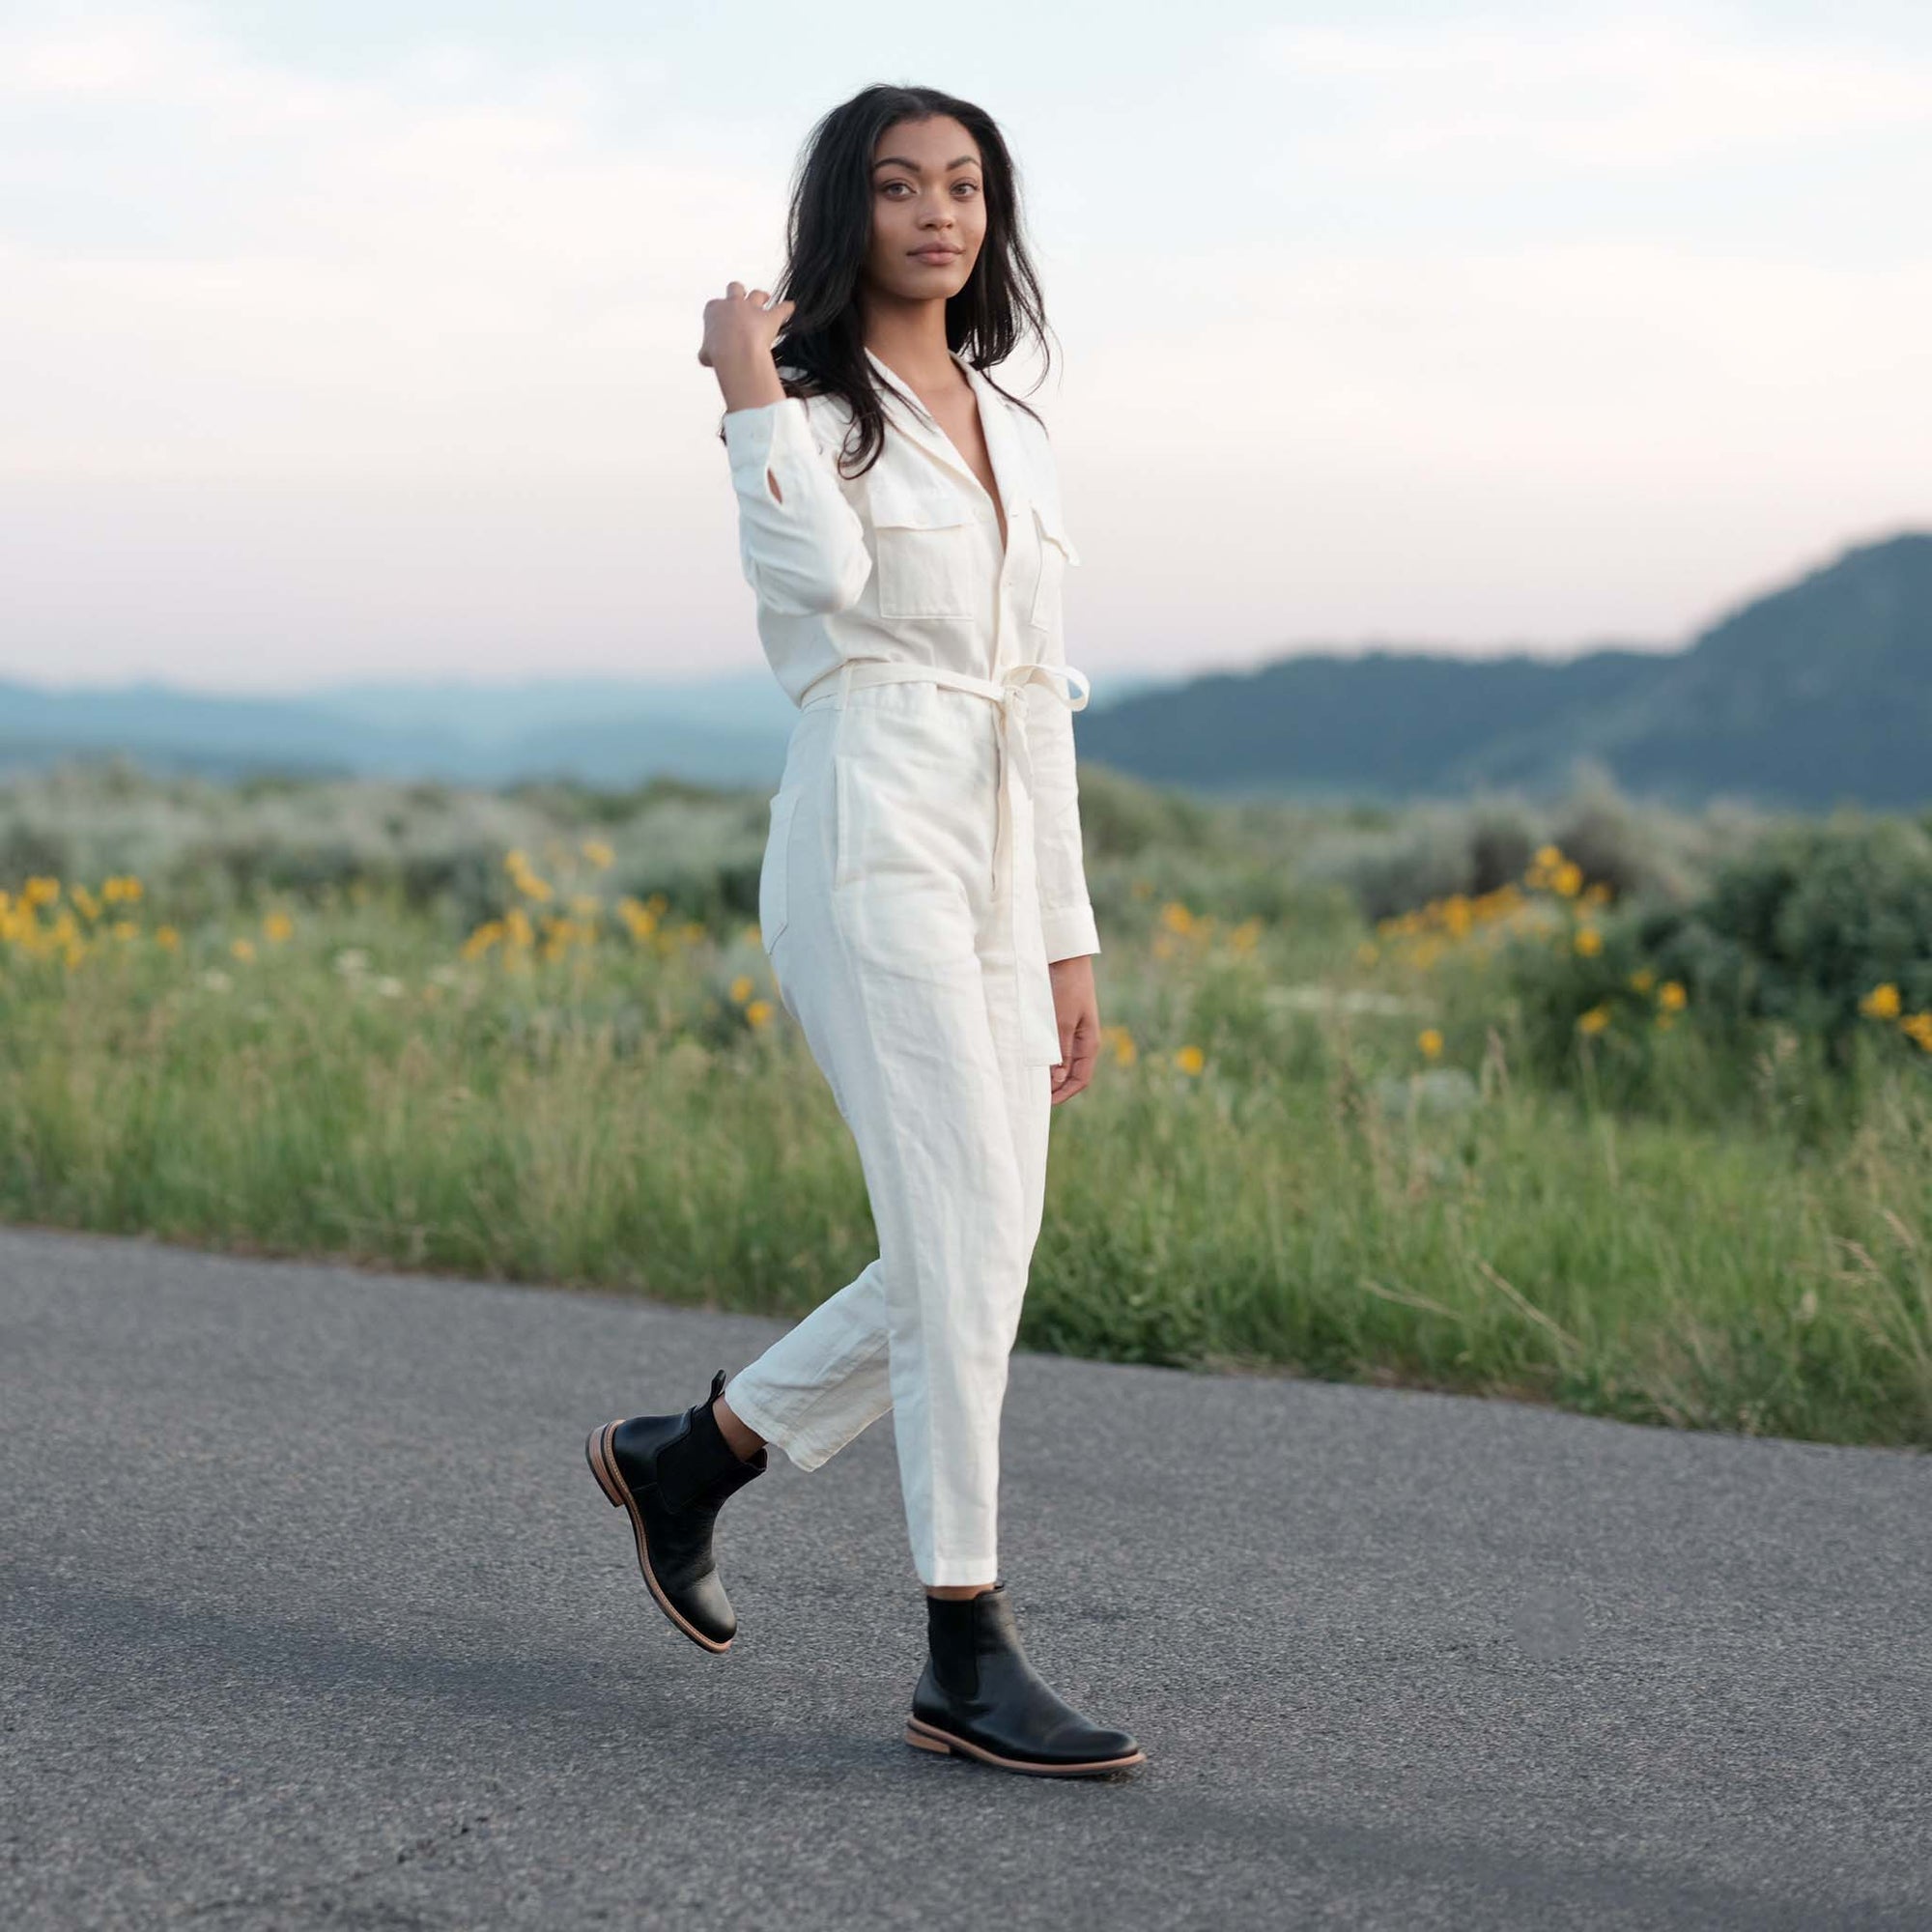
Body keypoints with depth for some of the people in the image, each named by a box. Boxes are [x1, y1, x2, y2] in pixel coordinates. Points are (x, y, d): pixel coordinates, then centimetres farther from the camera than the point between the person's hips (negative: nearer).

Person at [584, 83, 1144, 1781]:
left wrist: (1070, 940, 16)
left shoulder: (1013, 431, 20)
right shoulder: (807, 408, 0)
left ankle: (693, 1453, 25)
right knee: (969, 1245, -14)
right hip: (869, 839, -7)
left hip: (1000, 869, 8)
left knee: (973, 1265, 5)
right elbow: (820, 577, -24)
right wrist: (750, 387, -11)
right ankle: (969, 1656, -7)